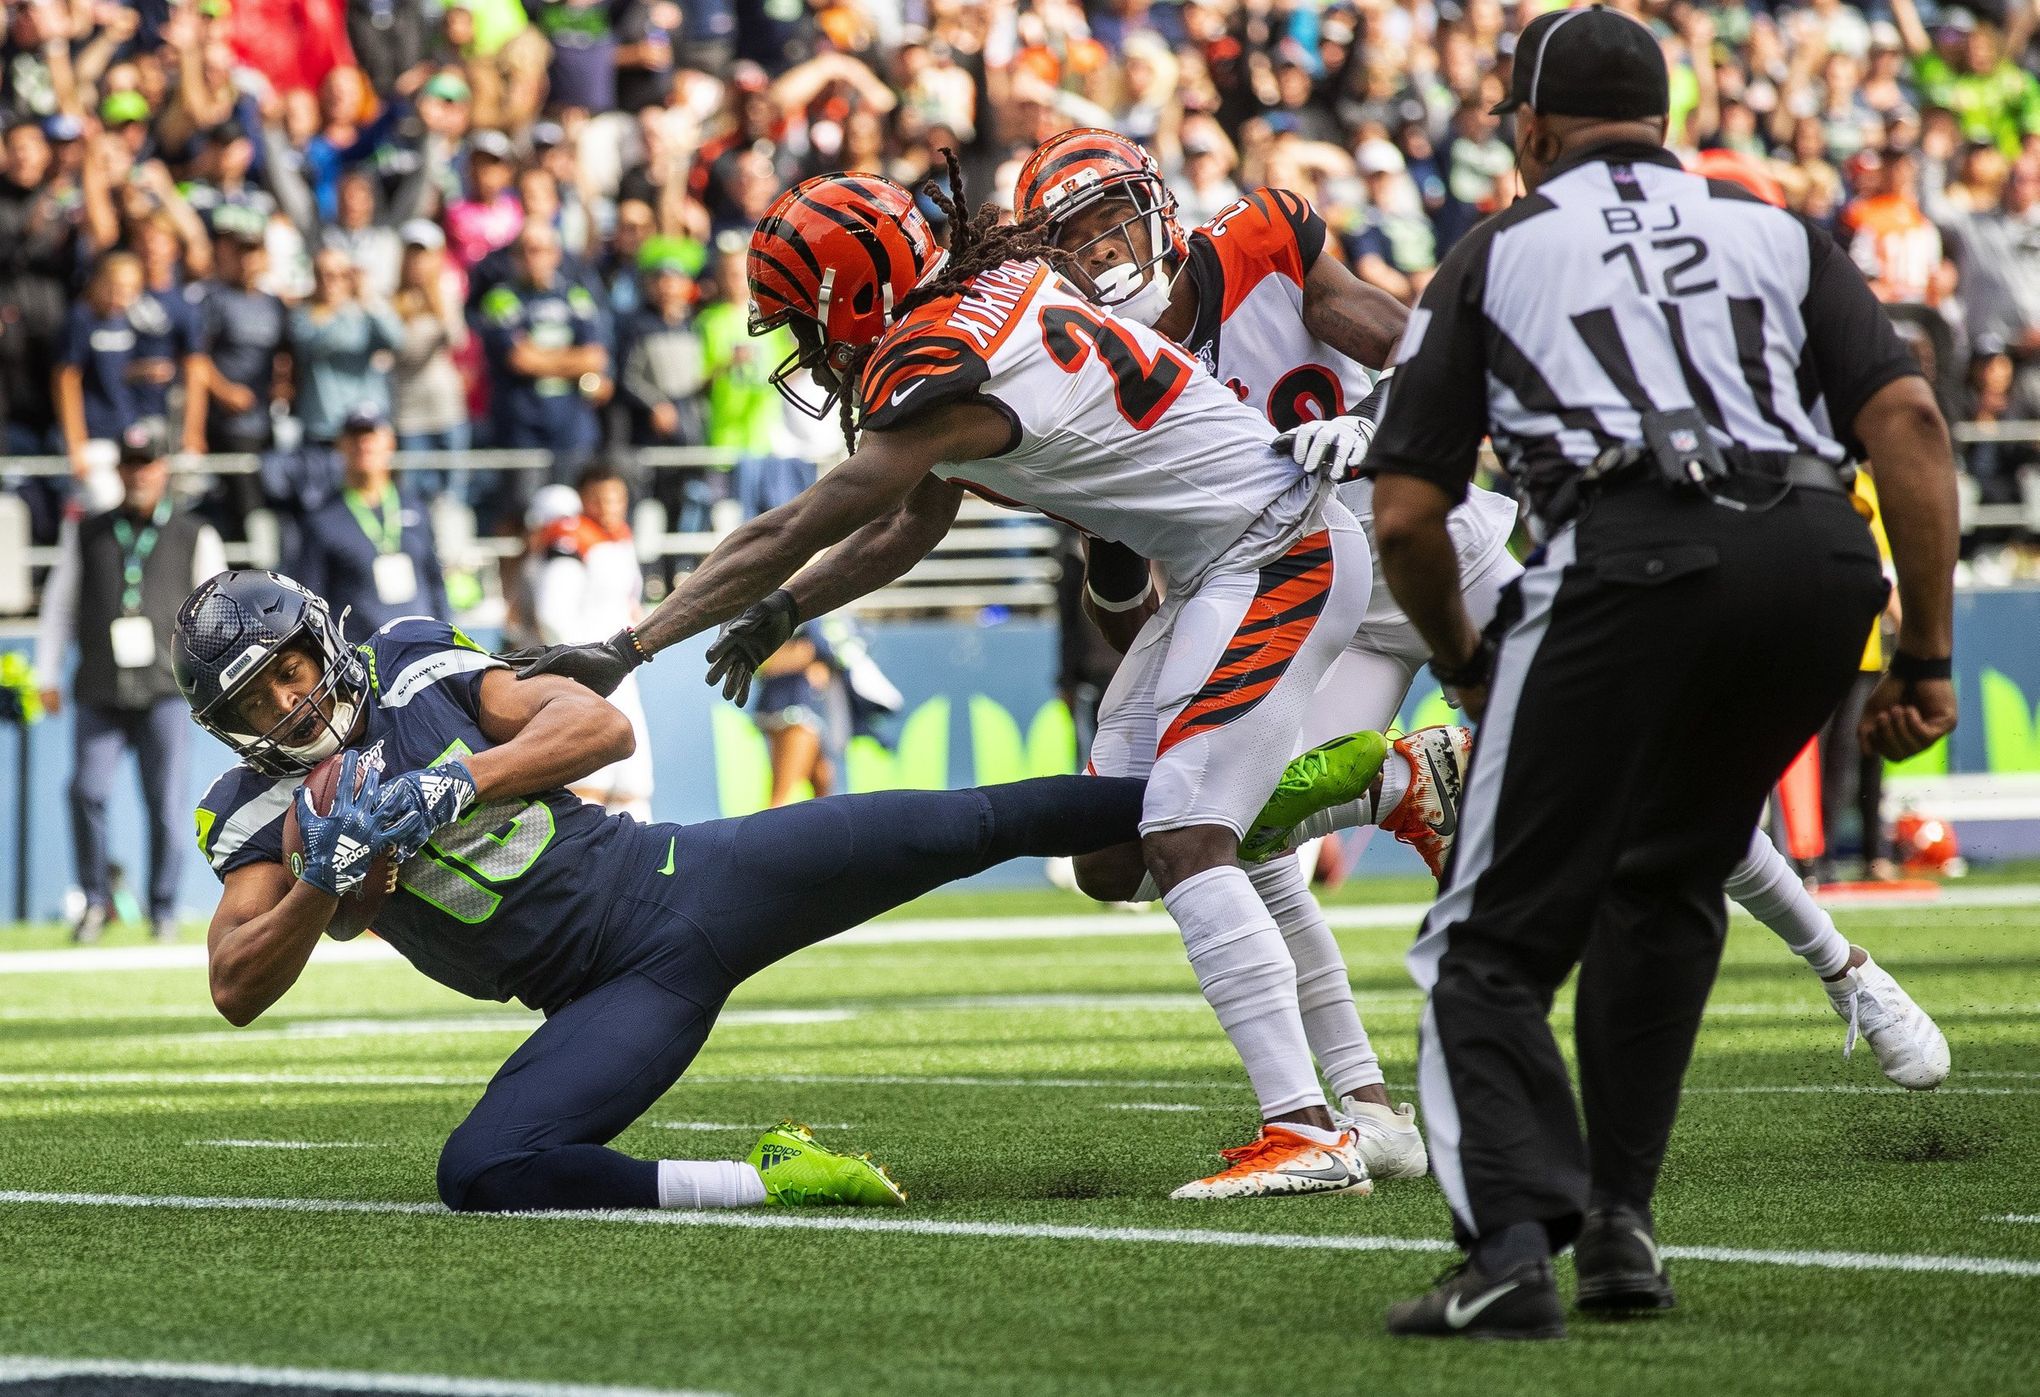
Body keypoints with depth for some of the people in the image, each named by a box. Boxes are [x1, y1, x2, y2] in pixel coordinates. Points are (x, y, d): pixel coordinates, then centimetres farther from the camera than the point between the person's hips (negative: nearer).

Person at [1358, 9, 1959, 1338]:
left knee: (1495, 940, 2)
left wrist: (1461, 660, 34)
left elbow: (1406, 517, 15)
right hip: (1821, 565, 3)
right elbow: (1909, 420, 10)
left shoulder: (1499, 253, 21)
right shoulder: (1774, 230, 26)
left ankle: (1515, 1238, -19)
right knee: (1664, 880, 26)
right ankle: (1619, 1217, 19)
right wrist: (1927, 657, 12)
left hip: (1631, 564, -3)